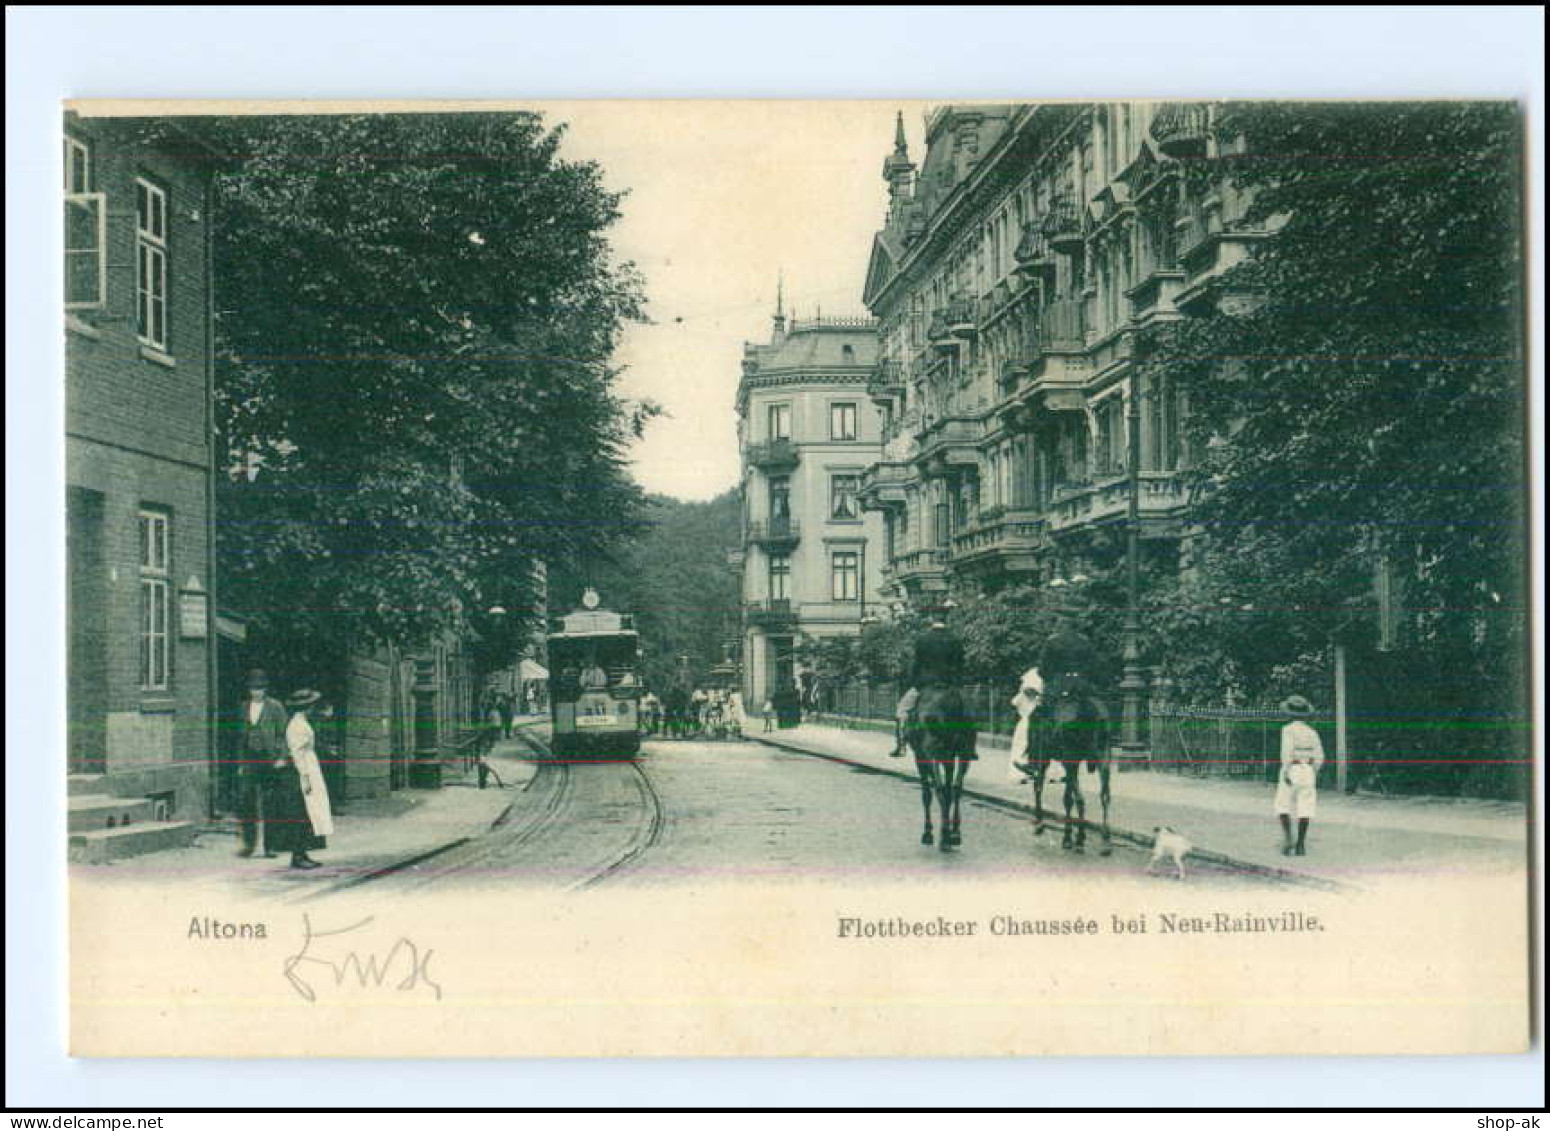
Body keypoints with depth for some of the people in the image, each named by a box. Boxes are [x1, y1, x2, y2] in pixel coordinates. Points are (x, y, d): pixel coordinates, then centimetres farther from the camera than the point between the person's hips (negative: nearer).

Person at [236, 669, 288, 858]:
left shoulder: (275, 707, 0)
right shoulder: (245, 707, 13)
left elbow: (283, 734, -1)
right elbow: (243, 736, 18)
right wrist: (240, 762, 13)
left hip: (269, 759, -4)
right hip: (250, 759, 4)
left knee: (269, 804, -1)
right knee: (244, 800, -4)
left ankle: (270, 846, 6)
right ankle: (249, 844, 7)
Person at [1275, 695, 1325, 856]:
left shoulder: (1288, 729, -6)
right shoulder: (1312, 732, 8)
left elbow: (1287, 751, -17)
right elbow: (1319, 757, 7)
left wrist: (1286, 772, -17)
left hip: (1291, 770, -3)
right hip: (1308, 771, 3)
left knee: (1284, 805, 10)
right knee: (1305, 808, 2)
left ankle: (1287, 836, -9)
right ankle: (1301, 844, -2)